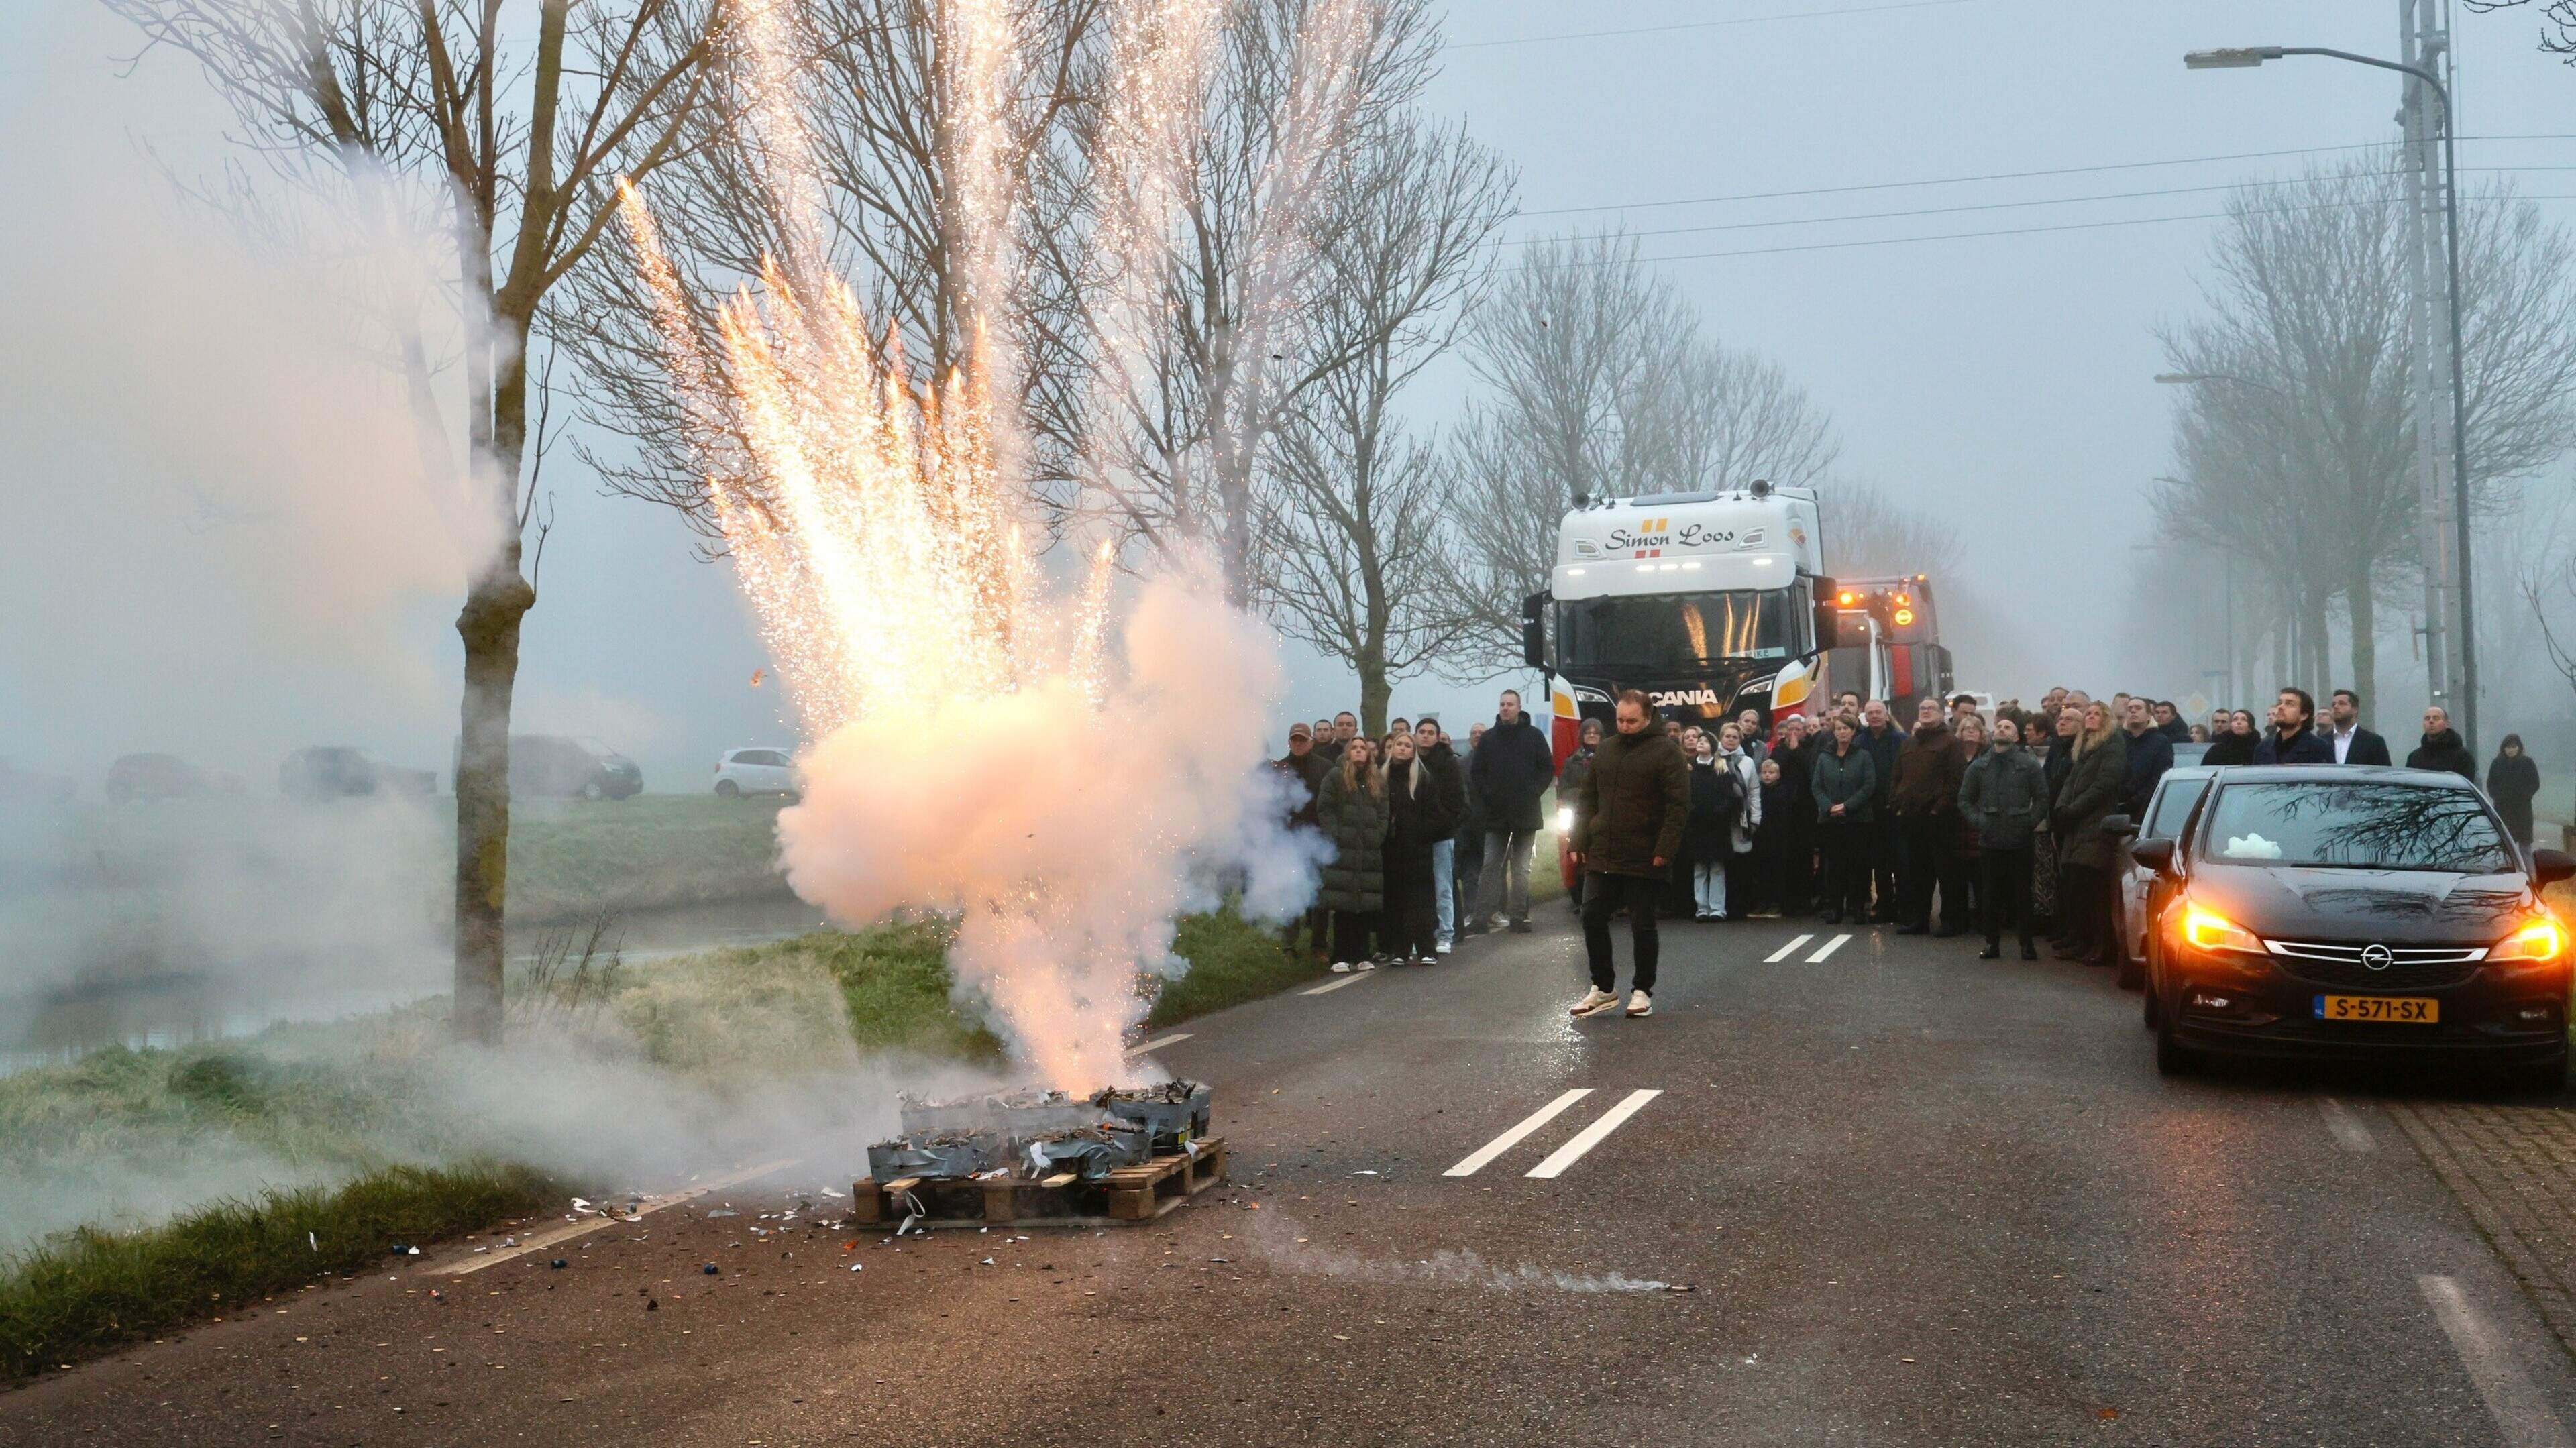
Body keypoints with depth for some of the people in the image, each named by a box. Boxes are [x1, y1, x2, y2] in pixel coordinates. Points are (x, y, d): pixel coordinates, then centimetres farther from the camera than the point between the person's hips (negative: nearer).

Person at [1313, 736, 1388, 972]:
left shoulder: (1378, 783, 17)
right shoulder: (1335, 778, 5)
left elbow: (1383, 815, 15)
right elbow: (1325, 810, 0)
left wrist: (1377, 837, 0)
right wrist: (1335, 837, -10)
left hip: (1369, 853, 4)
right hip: (1342, 852, -4)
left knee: (1367, 906, 2)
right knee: (1342, 906, -6)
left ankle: (1361, 956, 9)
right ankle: (1341, 958, -3)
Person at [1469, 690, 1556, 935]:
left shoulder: (1534, 736, 1)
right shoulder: (1488, 738, 6)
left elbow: (1548, 769, 1)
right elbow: (1476, 772, 8)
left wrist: (1533, 793, -7)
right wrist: (1485, 797, -2)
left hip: (1525, 813, -1)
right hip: (1496, 814, 1)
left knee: (1521, 868, 5)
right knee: (1491, 866, 1)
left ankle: (1519, 917, 8)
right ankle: (1482, 917, 0)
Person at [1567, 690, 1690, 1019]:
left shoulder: (1665, 751, -7)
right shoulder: (1606, 750, 12)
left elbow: (1679, 804, -12)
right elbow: (1588, 798, 17)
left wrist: (1664, 850, -19)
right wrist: (1579, 842, 8)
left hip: (1643, 859, -5)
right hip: (1602, 856, 6)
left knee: (1642, 925, 3)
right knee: (1593, 918, 3)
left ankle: (1642, 991, 16)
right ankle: (1603, 988, 16)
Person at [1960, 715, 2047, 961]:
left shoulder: (2030, 764, 1)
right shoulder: (1979, 766, 9)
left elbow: (2042, 798, 2)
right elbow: (1964, 799, 14)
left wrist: (2029, 822, -7)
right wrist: (1978, 821, 0)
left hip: (2019, 840, -2)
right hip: (1989, 840, 2)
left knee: (2022, 893, 1)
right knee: (1991, 894, 6)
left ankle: (2027, 943, 8)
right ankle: (1993, 942, 13)